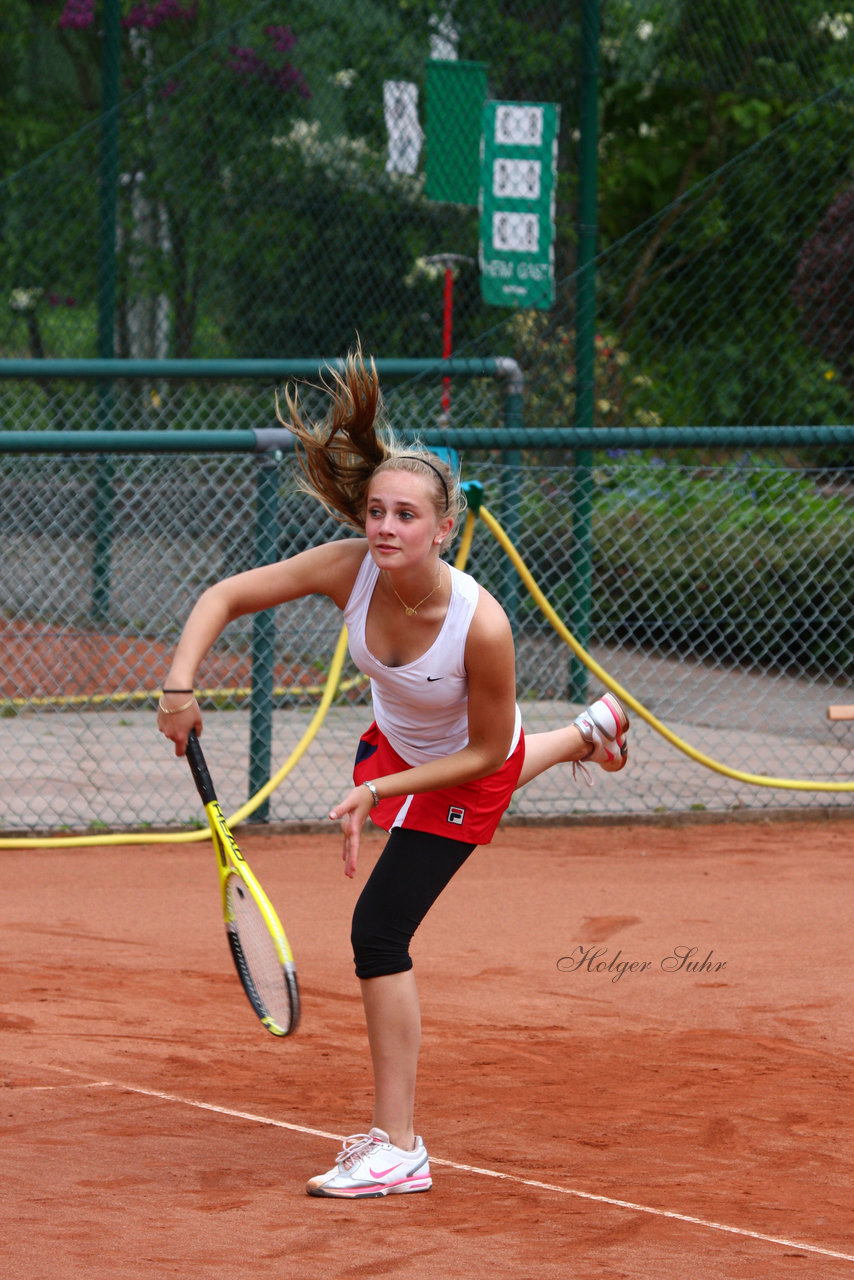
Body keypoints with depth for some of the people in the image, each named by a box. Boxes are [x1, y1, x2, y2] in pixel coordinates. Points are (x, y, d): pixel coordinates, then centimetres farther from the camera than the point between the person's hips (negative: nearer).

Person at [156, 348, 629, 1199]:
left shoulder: (482, 627, -41)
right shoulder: (348, 570, -32)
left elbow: (485, 752, -25)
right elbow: (224, 596, -20)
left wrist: (378, 790, -31)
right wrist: (181, 682, -36)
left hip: (465, 771, -6)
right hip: (397, 745, 6)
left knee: (379, 929, -15)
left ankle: (397, 1147, -6)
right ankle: (587, 731, 71)